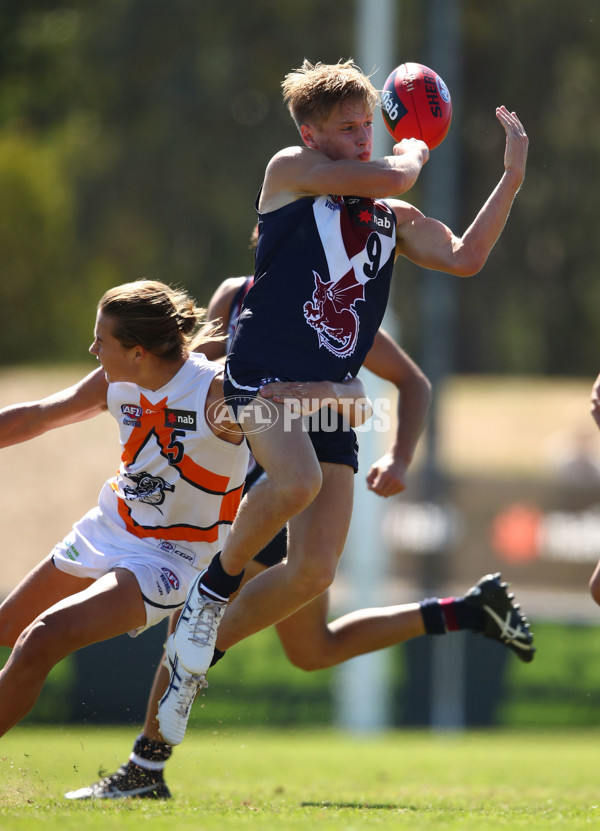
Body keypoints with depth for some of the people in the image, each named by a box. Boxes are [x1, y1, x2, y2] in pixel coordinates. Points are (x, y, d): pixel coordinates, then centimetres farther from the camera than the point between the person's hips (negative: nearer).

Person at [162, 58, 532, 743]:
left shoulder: (394, 220, 21)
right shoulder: (290, 170, 4)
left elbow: (464, 258, 8)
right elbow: (390, 176, -6)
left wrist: (511, 178, 4)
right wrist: (415, 150, 15)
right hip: (265, 371, -6)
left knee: (314, 572, -5)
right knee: (297, 481, -37)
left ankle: (199, 655, 15)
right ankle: (212, 588, -11)